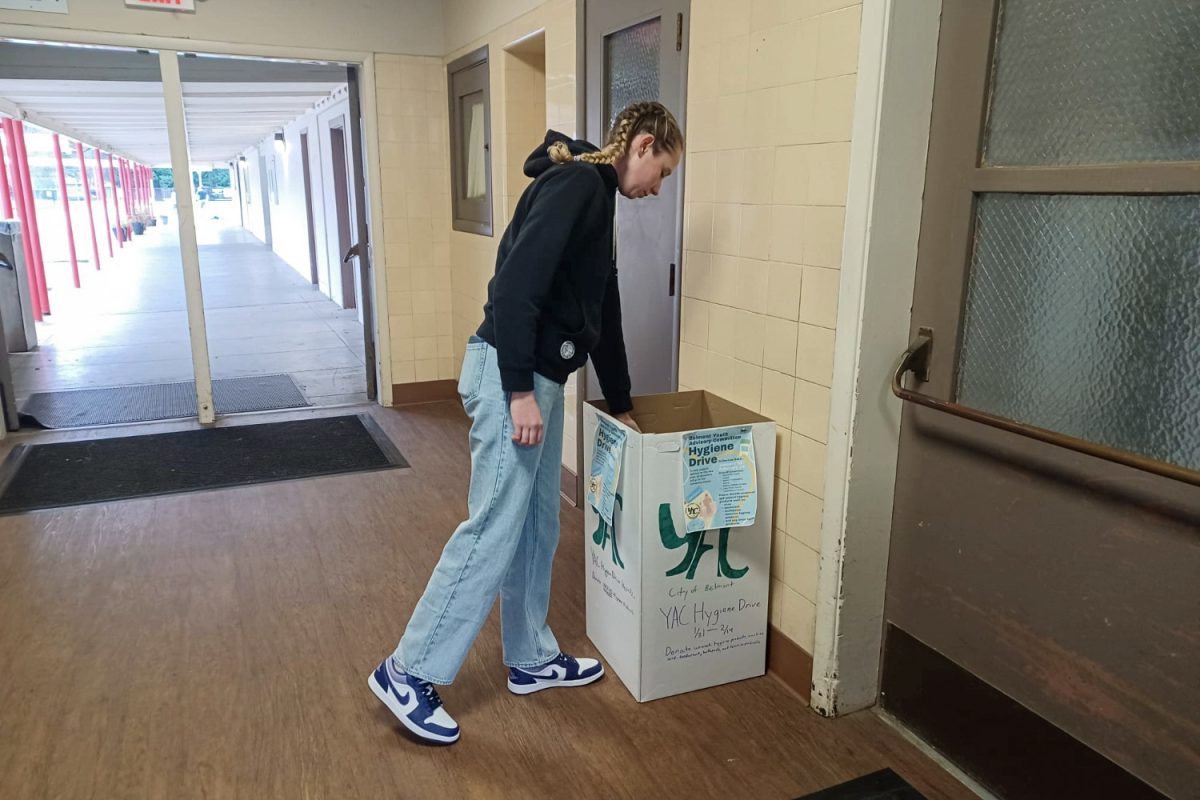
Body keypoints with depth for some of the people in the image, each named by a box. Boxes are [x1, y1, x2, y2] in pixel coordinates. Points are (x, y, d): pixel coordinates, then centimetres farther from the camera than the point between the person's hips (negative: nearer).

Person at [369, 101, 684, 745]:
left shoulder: (596, 198, 20)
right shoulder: (575, 183, -11)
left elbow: (603, 313, 24)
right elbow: (517, 281, -23)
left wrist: (621, 406, 29)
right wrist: (518, 390, -24)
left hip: (540, 377, 10)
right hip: (511, 377, -10)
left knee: (536, 525, 15)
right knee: (492, 530, -4)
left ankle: (530, 659, 30)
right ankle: (407, 673, 9)